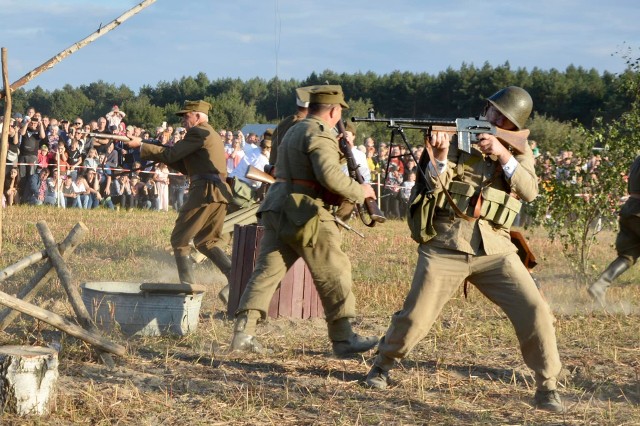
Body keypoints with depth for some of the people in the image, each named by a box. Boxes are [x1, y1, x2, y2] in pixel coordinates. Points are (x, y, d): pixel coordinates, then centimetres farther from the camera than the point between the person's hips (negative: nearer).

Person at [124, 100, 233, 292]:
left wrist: (140, 145, -2)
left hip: (205, 192, -9)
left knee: (179, 239, 1)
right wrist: (165, 153, 16)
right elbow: (189, 167, 26)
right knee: (207, 241, 17)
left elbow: (170, 155, -9)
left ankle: (188, 285, -2)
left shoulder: (199, 132, -5)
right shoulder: (211, 135, 25)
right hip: (220, 193, 9)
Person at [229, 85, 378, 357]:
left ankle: (243, 332, -4)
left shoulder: (295, 131, 21)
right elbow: (330, 176, -23)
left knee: (267, 271, 5)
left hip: (276, 209, 9)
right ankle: (343, 338, 5)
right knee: (333, 273, 1)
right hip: (302, 213, -9)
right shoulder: (320, 134, -10)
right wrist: (359, 192, -10)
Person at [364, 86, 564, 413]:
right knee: (415, 318, 0)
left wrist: (503, 154, -19)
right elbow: (435, 187, -6)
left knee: (535, 312, -11)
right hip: (445, 247, -1)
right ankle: (382, 366, 27)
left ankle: (547, 388, 2)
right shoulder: (457, 137, 2)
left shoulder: (518, 150, 8)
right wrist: (440, 155, -25)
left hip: (494, 249, 2)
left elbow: (529, 191, -8)